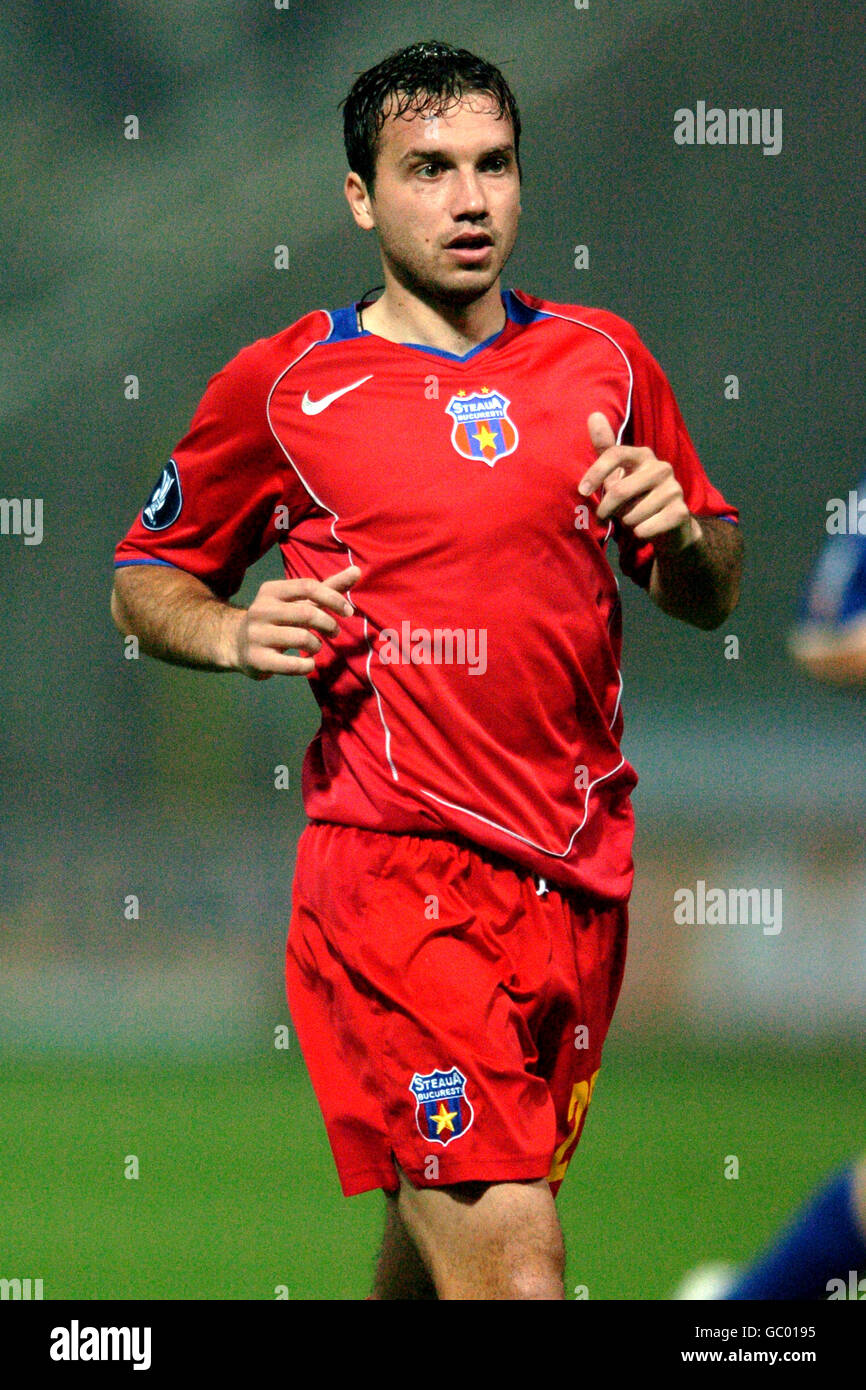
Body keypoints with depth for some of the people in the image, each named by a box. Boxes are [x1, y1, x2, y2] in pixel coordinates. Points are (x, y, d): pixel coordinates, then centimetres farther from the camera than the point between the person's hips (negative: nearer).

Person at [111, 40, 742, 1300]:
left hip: (580, 872, 5)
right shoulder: (280, 390, 0)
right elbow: (144, 581, 12)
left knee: (437, 1239, 18)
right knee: (516, 1278, -17)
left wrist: (682, 535, -3)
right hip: (396, 867, -5)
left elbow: (710, 599, 20)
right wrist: (235, 633, -10)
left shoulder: (605, 361, 11)